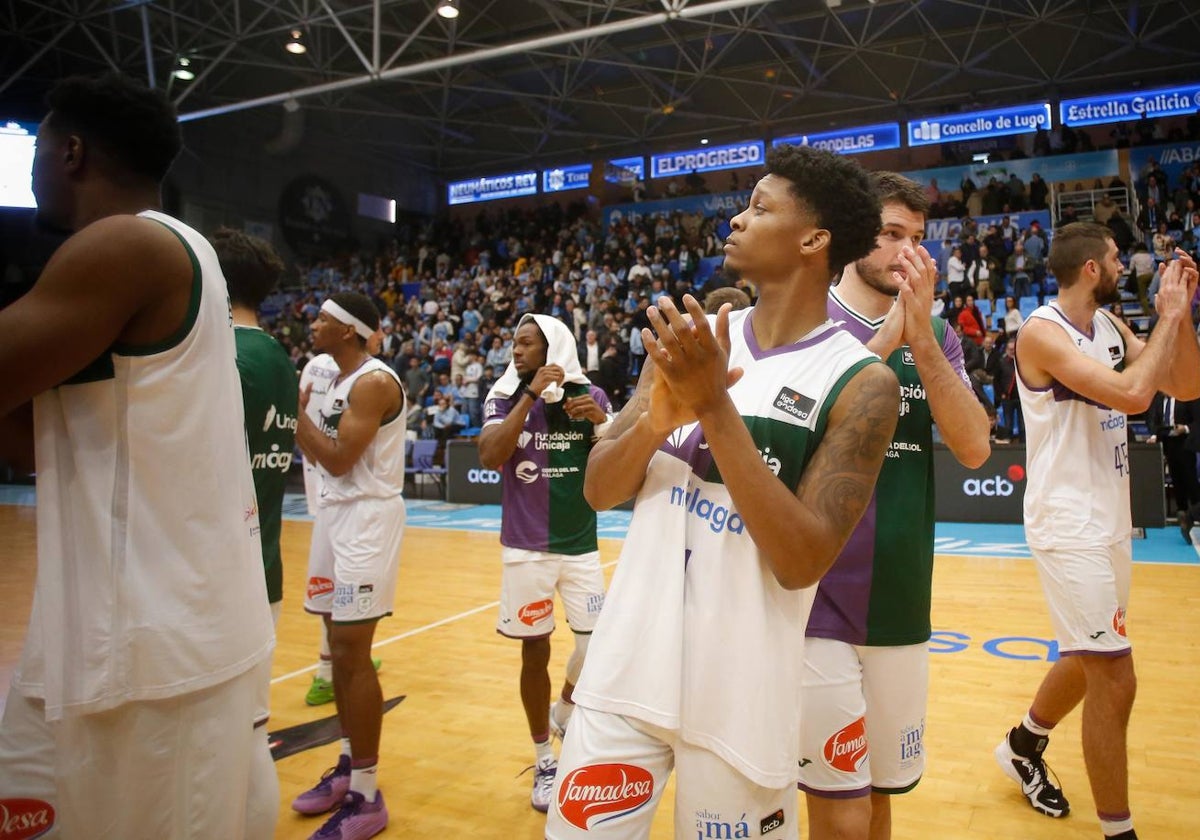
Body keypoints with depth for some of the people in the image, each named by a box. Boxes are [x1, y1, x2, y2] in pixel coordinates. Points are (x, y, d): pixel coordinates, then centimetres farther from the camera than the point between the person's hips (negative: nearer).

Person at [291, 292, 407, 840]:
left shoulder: (375, 381, -15)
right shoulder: (335, 380, 15)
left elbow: (339, 460, -20)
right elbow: (316, 456, 17)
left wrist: (297, 409, -13)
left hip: (367, 518, -10)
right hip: (334, 513, 10)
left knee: (352, 654, -7)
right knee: (339, 648, 14)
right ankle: (349, 766, 28)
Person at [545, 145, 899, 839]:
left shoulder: (861, 383, -11)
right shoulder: (695, 339, 4)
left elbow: (801, 563, -19)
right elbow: (600, 491, 3)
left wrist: (714, 407, -24)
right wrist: (657, 418, -18)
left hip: (742, 693, -3)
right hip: (627, 667, 4)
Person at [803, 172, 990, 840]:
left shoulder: (934, 332, 8)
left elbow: (975, 448, -4)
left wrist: (920, 335, -15)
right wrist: (884, 339, -20)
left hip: (902, 603, 5)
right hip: (817, 604, -4)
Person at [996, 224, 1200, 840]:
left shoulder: (1110, 326, 9)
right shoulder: (1042, 331, -17)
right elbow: (1131, 394, -28)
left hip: (1110, 518, 9)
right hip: (1069, 524, -9)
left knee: (1090, 658, 21)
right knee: (1114, 677, -5)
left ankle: (1024, 747, 42)